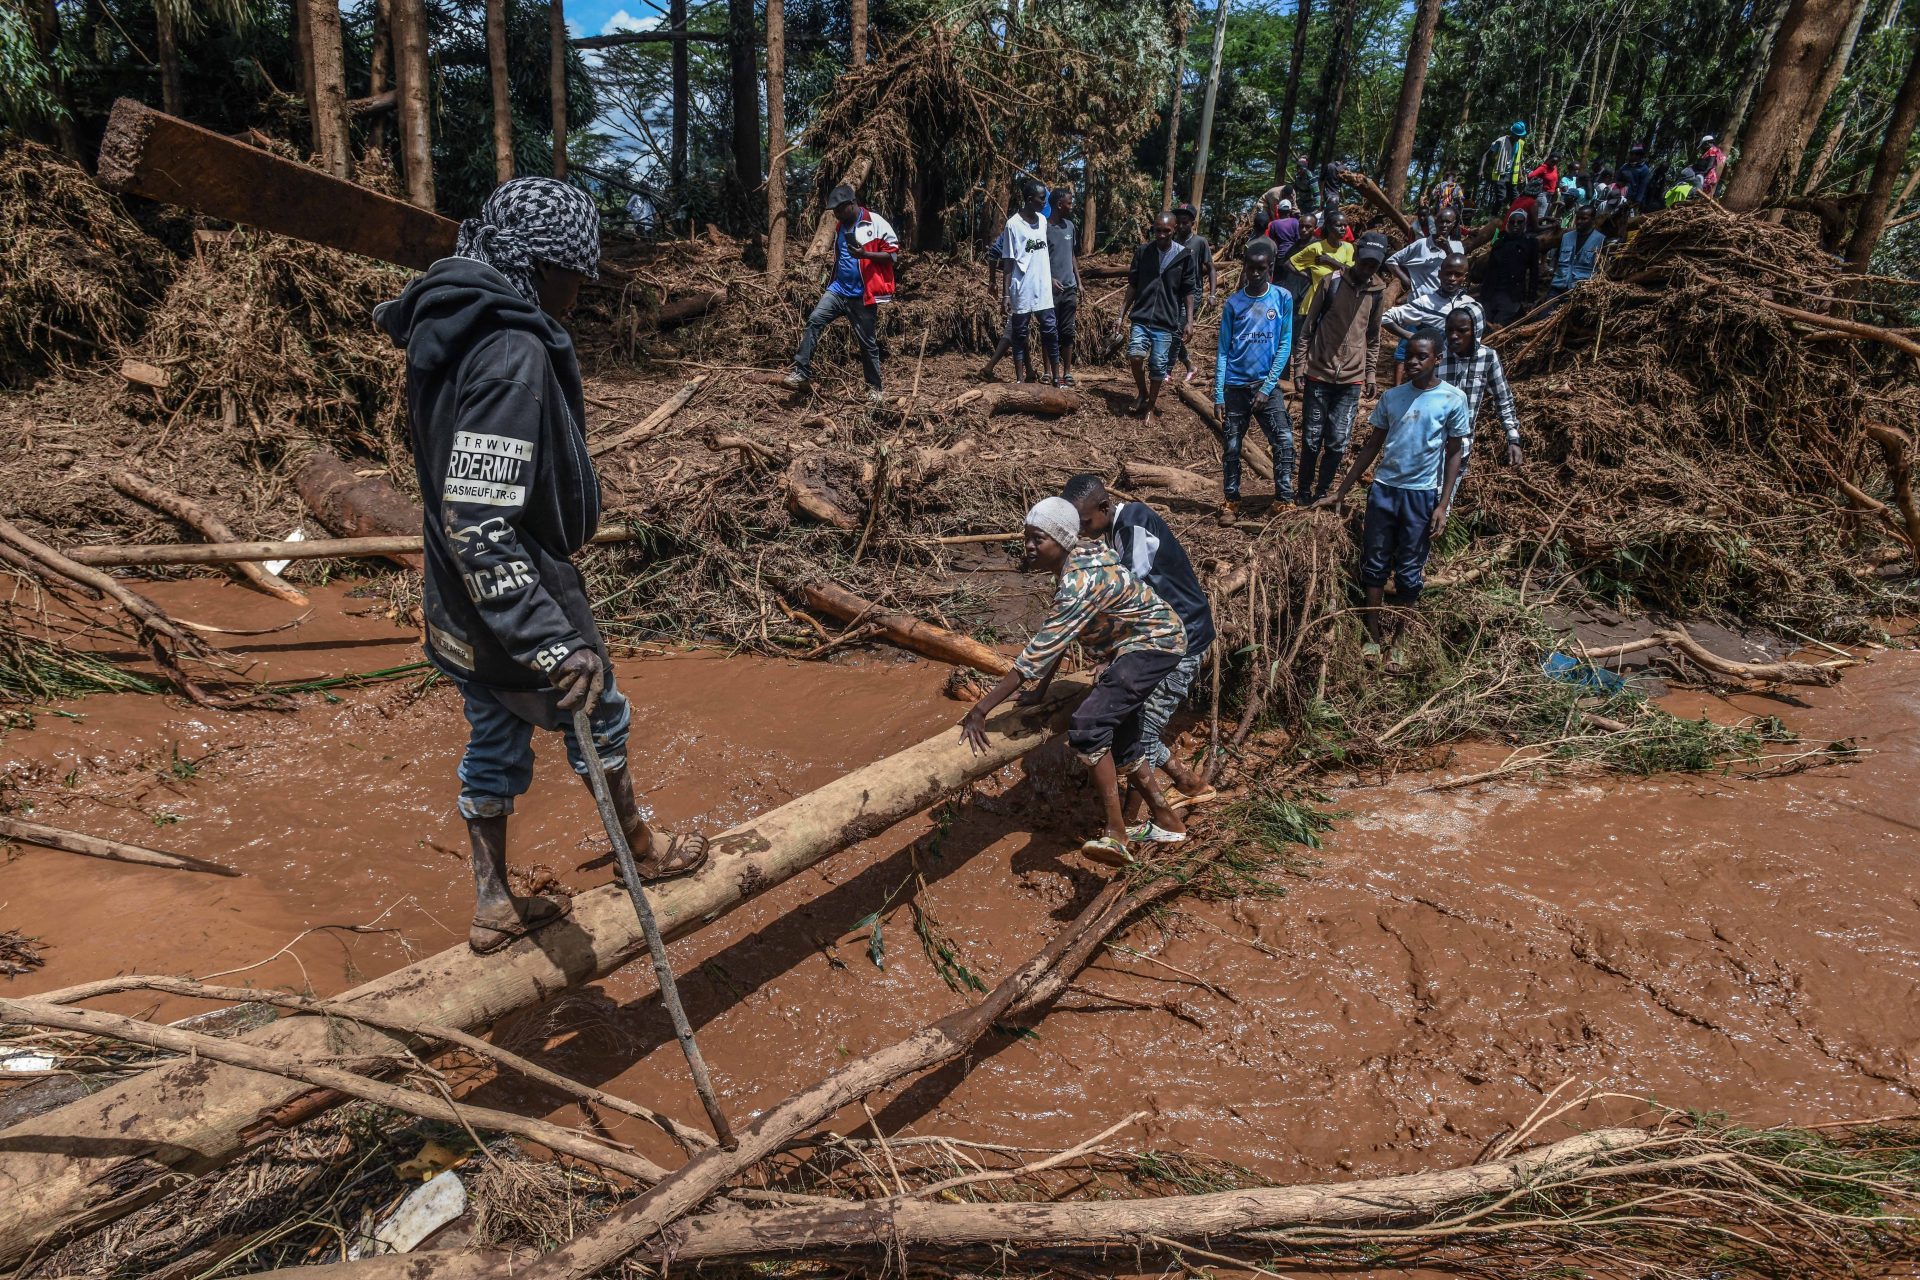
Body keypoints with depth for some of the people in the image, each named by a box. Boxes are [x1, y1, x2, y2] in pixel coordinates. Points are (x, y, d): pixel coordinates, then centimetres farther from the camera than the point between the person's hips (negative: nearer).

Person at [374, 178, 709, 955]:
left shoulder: (454, 329, 2)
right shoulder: (514, 355, -27)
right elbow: (481, 528, -33)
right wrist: (552, 645, -33)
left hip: (463, 608, 8)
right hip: (517, 606, -8)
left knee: (494, 740, 19)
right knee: (597, 713, 15)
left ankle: (493, 906, 35)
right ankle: (643, 850, 40)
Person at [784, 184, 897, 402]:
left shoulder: (876, 223, -7)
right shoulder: (840, 228, 15)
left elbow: (894, 253, -10)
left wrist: (865, 254, -22)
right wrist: (830, 282, 24)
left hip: (862, 295, -6)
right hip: (838, 289, 6)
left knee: (868, 343, 2)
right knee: (814, 321, -14)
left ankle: (875, 388, 16)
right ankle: (802, 373, -15)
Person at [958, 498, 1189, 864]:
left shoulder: (1081, 582, -32)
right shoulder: (1074, 560, -2)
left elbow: (1041, 649, -35)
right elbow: (1056, 636, 7)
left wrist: (981, 709, -35)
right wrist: (1041, 690, 8)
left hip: (1154, 643, -10)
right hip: (1137, 644, 10)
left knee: (1087, 726, -23)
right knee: (1119, 737, 17)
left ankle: (1115, 835, -19)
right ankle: (1166, 822, 33)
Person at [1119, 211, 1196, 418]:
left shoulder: (1184, 256, -1)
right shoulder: (1142, 252, 3)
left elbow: (1188, 292, 2)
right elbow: (1133, 285, 10)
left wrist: (1189, 321, -4)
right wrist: (1122, 313, 5)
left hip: (1166, 321, -1)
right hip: (1141, 316, 1)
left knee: (1158, 366, 0)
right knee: (1135, 355, -18)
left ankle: (1150, 406, 20)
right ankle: (1142, 392, 9)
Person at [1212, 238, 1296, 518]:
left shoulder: (1282, 298, -2)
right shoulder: (1233, 303, 0)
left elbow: (1285, 345, -3)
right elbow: (1223, 351, 1)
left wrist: (1267, 387, -11)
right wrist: (1218, 395, -4)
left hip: (1267, 385, -1)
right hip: (1235, 386, 1)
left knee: (1285, 441, -12)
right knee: (1231, 447, 5)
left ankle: (1284, 500, -3)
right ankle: (1230, 501, 18)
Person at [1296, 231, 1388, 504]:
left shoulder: (1378, 292, 7)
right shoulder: (1332, 282, -4)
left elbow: (1373, 337, 17)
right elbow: (1309, 324, 0)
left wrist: (1370, 374, 15)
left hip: (1352, 379, 2)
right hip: (1320, 374, -2)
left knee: (1338, 442, -1)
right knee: (1312, 439, 2)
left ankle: (1322, 493, 14)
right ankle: (1304, 491, 18)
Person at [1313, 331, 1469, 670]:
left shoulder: (1453, 399, -4)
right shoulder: (1391, 397, 3)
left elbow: (1454, 454, -1)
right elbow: (1372, 446, 9)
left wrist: (1443, 505, -7)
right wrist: (1341, 491, 8)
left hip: (1422, 494, -3)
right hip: (1383, 489, 3)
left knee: (1409, 572, 6)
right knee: (1374, 564, 6)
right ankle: (1374, 636, 16)